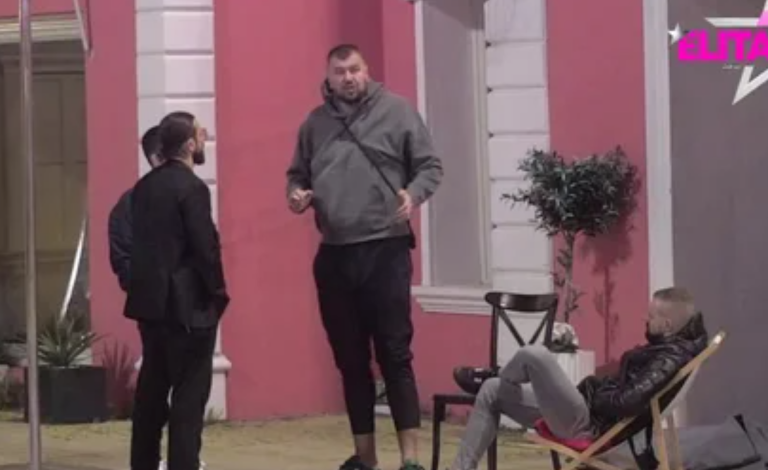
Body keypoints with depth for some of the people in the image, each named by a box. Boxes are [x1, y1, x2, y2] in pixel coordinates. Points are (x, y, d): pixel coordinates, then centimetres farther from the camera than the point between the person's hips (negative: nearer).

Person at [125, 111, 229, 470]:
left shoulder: (144, 186, 9)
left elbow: (140, 241, 12)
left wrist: (146, 284, 16)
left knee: (152, 387, 13)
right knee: (189, 393, -4)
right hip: (187, 304, -8)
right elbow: (205, 246, -16)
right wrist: (217, 292, -3)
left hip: (150, 299, 8)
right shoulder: (192, 188, -15)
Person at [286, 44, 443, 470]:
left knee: (394, 354, -5)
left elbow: (430, 166, 1)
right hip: (333, 256, 4)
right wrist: (296, 195, -3)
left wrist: (413, 193, -18)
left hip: (385, 250, -4)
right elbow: (297, 174, 19)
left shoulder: (396, 111, 0)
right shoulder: (315, 123, 11)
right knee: (350, 360, 9)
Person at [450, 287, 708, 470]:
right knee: (492, 392, 14)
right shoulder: (669, 347, 13)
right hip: (587, 412, 11)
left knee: (535, 355, -24)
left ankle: (492, 380, 11)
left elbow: (628, 402, -27)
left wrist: (591, 398, -10)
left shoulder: (671, 358, -18)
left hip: (588, 424, -11)